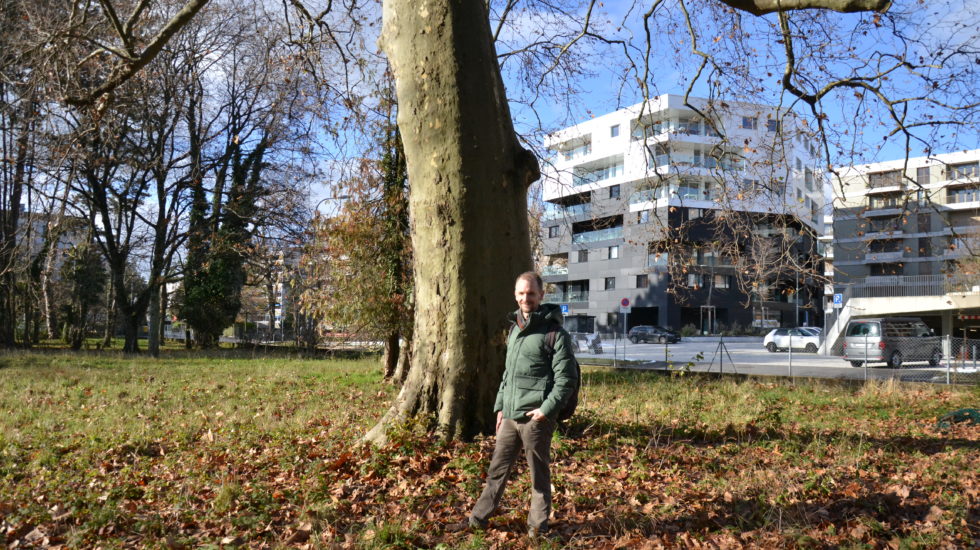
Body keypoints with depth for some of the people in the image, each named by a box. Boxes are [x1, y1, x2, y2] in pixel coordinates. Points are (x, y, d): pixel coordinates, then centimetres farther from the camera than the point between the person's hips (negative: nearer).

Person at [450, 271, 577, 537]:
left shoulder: (555, 332, -9)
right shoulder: (515, 329, 14)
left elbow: (566, 379, -13)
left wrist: (546, 409, -18)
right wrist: (500, 406, 16)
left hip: (535, 418, -7)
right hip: (509, 416, 7)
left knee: (539, 475, 7)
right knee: (497, 470, 15)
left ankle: (538, 526, 21)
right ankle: (478, 519, 26)